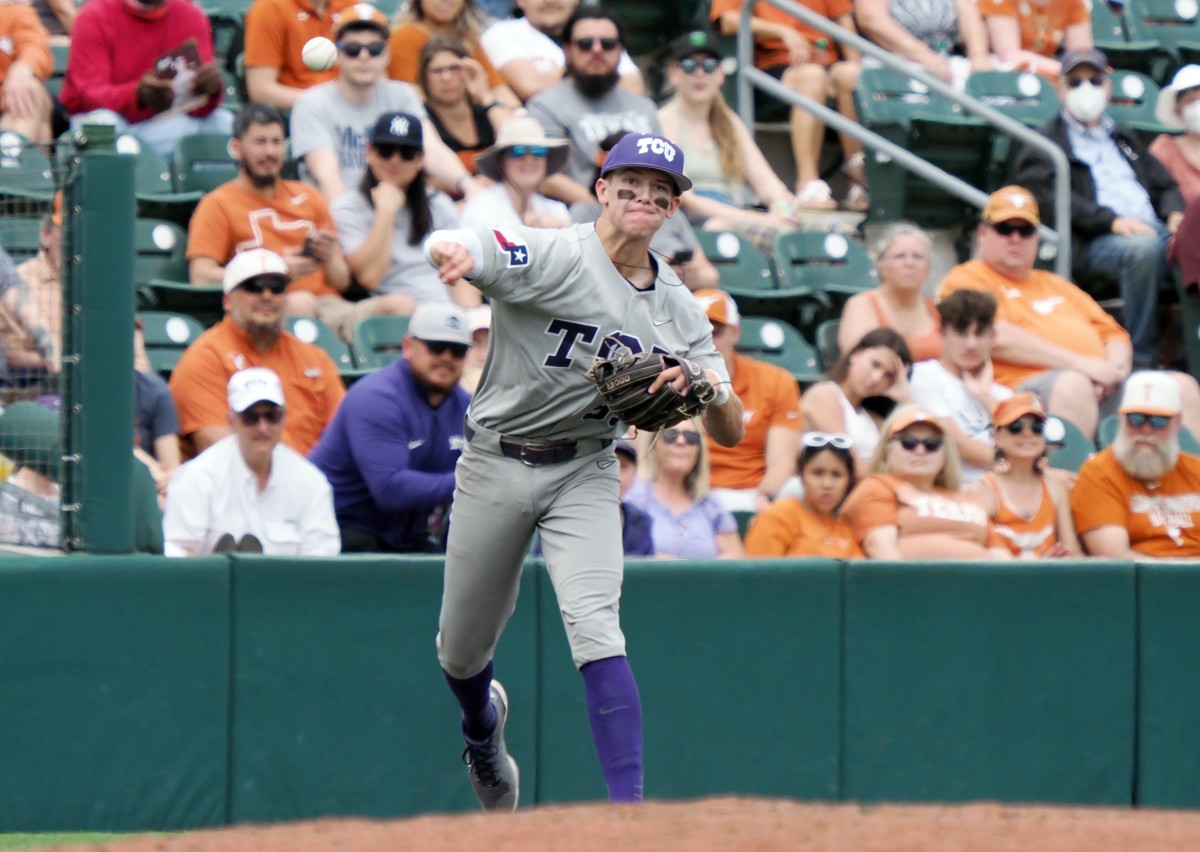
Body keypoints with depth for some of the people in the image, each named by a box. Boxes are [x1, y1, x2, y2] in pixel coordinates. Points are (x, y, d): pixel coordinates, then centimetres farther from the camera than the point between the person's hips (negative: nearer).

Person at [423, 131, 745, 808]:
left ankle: (630, 809, -25)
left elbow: (733, 433, -1)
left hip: (585, 474, 1)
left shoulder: (679, 311, 0)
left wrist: (708, 390, -25)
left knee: (595, 629, -22)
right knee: (461, 655, 12)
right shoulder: (550, 257, -14)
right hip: (496, 466, -1)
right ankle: (484, 726, 49)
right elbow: (444, 245, -32)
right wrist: (459, 254, -58)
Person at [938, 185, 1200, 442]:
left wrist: (1116, 369, 3)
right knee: (1072, 383, -40)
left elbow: (1113, 334, 29)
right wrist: (1080, 363, -12)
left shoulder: (1056, 285, 34)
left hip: (1107, 390, 7)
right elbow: (997, 338, -7)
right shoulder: (966, 281, 11)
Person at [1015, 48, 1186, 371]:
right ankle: (1142, 359, -32)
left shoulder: (1124, 138, 33)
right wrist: (1113, 221, -17)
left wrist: (1175, 214, 4)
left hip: (1152, 230, 5)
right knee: (1143, 247, -38)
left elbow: (1164, 184, 29)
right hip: (1092, 244, -5)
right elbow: (1052, 197, -5)